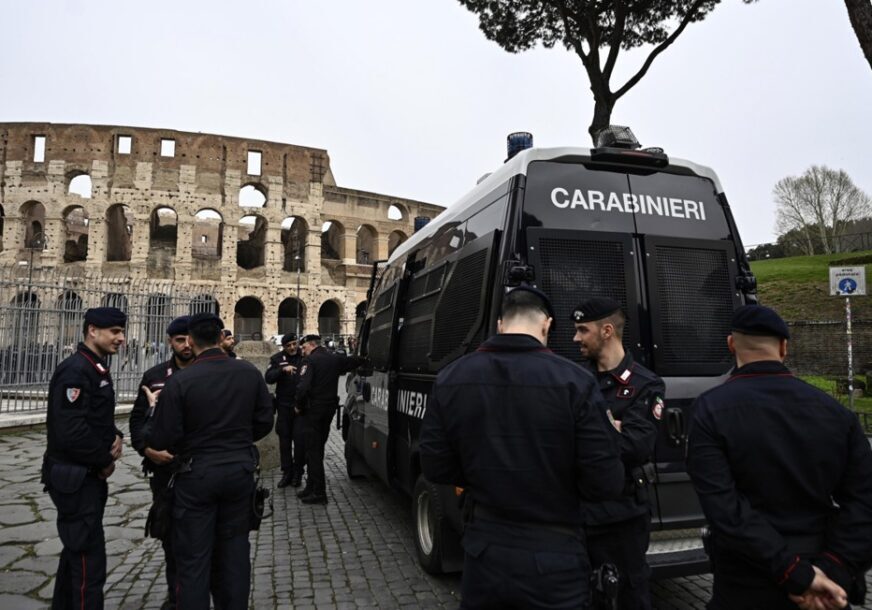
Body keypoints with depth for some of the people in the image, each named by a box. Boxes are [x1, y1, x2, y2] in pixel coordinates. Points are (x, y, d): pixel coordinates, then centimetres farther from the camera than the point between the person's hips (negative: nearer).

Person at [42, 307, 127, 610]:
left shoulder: (97, 368, 11)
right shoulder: (75, 370, -20)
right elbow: (71, 431, -27)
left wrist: (114, 437, -2)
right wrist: (105, 460, -14)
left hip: (88, 474, 10)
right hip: (74, 478, -10)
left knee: (77, 551, 21)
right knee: (89, 558, -4)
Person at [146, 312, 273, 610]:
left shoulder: (180, 381, -16)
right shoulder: (250, 373, -4)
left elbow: (163, 439, -13)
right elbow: (264, 422, 3)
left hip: (197, 474, -4)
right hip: (240, 470, 4)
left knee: (194, 558, 8)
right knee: (234, 551, 17)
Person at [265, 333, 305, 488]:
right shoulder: (277, 359, 4)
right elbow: (268, 378, -8)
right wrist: (283, 369, -22)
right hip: (284, 405, 2)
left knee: (300, 440, 0)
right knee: (284, 440, 8)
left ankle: (298, 473, 14)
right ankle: (287, 472, 19)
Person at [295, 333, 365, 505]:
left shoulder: (310, 360, -12)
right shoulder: (336, 359, 9)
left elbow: (303, 387, -20)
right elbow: (356, 361, 16)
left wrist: (299, 406, -8)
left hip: (313, 410, -7)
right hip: (329, 408, 7)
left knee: (313, 451, -1)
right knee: (317, 449, 17)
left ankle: (319, 492, 0)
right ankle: (312, 487, 24)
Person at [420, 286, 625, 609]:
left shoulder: (450, 378, -6)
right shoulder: (574, 380, -17)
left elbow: (436, 469, 0)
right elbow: (606, 483, -15)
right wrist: (608, 438, 6)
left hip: (483, 553, 3)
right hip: (553, 558, -3)